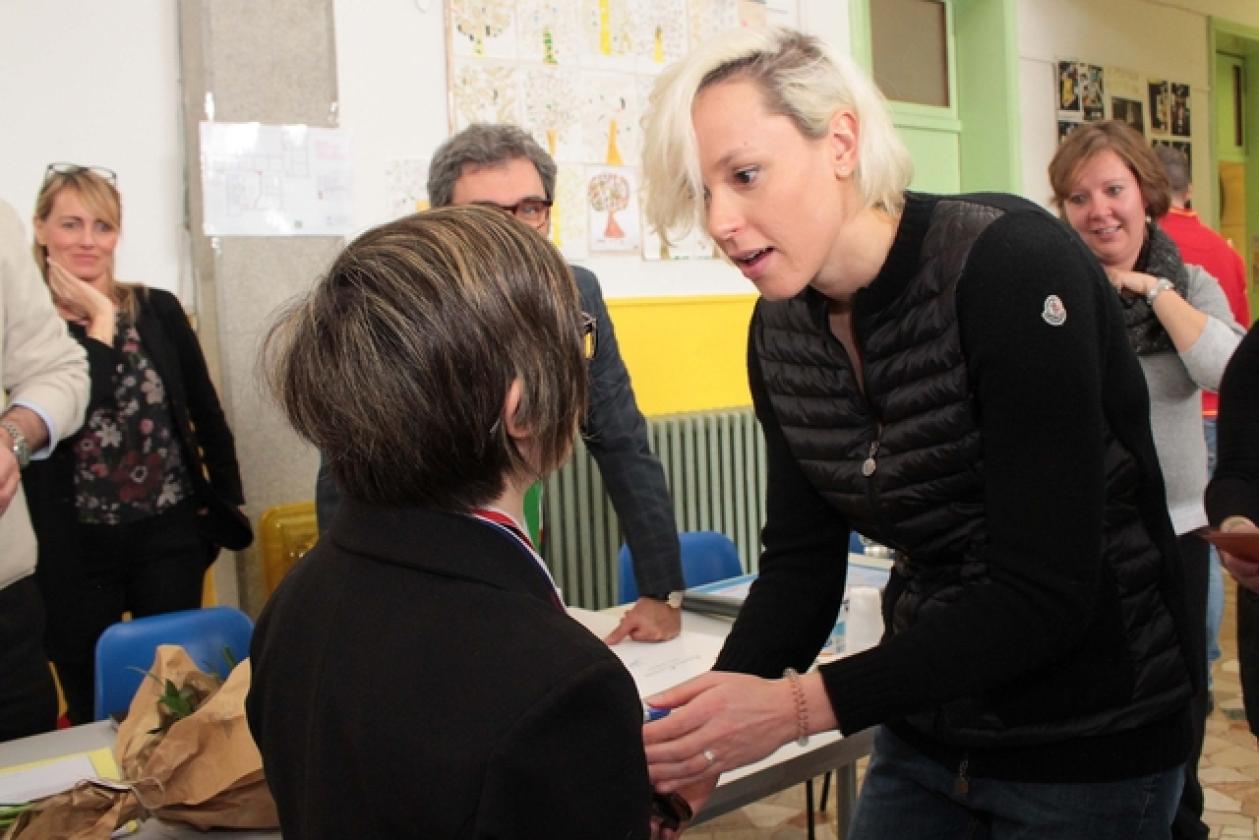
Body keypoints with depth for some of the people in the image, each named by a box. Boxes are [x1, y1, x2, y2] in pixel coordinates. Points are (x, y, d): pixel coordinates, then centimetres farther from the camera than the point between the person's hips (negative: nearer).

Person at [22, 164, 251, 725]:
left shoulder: (159, 310, 2)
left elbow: (205, 412, 8)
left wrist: (226, 500, 6)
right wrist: (99, 317, -13)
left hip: (169, 533, 2)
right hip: (75, 547, -1)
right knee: (92, 706, 11)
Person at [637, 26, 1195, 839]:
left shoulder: (1010, 264, -22)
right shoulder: (779, 330, -4)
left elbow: (1043, 594, -26)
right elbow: (801, 562, -1)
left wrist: (801, 704, -32)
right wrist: (705, 735, -16)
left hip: (1086, 740, -5)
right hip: (925, 732, 5)